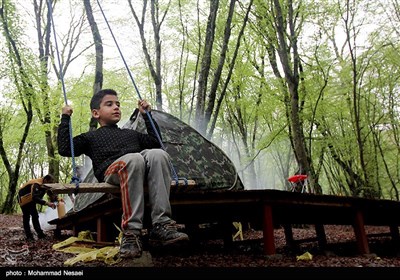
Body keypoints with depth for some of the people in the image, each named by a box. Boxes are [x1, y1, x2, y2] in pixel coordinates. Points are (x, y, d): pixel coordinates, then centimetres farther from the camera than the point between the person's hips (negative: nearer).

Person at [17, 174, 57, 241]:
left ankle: (40, 234, 7)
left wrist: (57, 199, -25)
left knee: (35, 216, 6)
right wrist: (47, 203, -56)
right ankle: (29, 236, -4)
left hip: (31, 199, 9)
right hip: (23, 198, -8)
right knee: (26, 217, -8)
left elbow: (51, 194, -4)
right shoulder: (36, 184, -37)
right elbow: (35, 198, -49)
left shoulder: (45, 185, -11)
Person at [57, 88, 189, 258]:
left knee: (158, 154, -31)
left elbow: (156, 142, 43)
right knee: (134, 158, -39)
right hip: (112, 172, -4)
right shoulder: (91, 137, 28)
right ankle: (131, 231, -40)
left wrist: (147, 115, 41)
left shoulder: (131, 133, 40)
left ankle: (161, 225, -37)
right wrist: (65, 118, 15)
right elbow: (64, 149, 15)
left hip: (141, 172, 4)